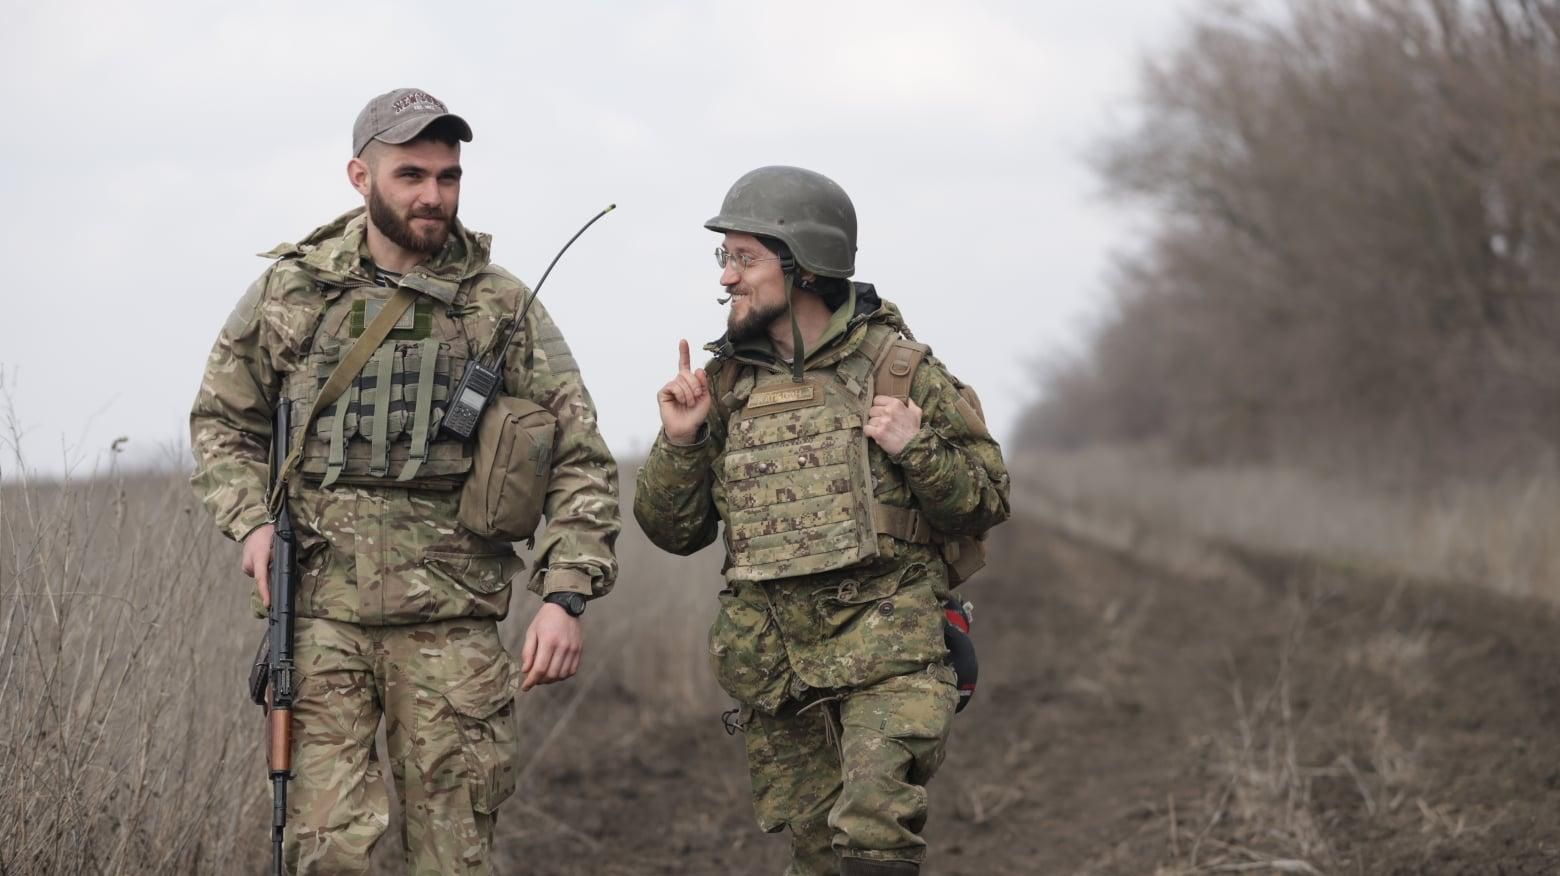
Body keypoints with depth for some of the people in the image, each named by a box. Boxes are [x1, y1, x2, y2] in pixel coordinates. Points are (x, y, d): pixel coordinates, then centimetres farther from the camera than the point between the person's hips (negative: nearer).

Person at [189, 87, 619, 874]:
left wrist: (565, 594, -8)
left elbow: (580, 458, 3)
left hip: (453, 616, 0)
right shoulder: (289, 292, 7)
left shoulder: (502, 305, 4)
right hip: (319, 608, 0)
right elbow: (221, 422, 17)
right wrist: (251, 521, -1)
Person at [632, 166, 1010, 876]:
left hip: (888, 659, -4)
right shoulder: (724, 384, 9)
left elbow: (986, 503, 2)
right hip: (776, 674, 4)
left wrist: (915, 450, -15)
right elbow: (675, 531, 13)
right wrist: (679, 442, -3)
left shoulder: (898, 368, -2)